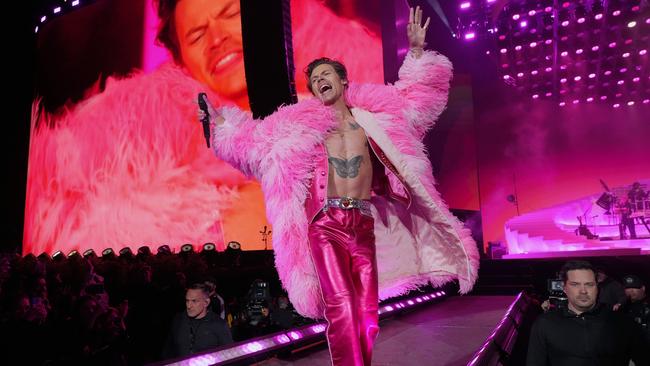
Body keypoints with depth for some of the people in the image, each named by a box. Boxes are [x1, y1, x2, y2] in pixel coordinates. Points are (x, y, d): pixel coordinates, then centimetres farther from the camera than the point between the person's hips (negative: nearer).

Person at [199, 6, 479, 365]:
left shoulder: (372, 115, 13)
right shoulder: (300, 124, 11)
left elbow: (417, 94, 21)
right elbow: (255, 140, 15)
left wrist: (416, 50, 12)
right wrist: (220, 121, 8)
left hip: (364, 225, 2)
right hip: (327, 224, -2)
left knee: (367, 312, 4)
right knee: (340, 308, -13)